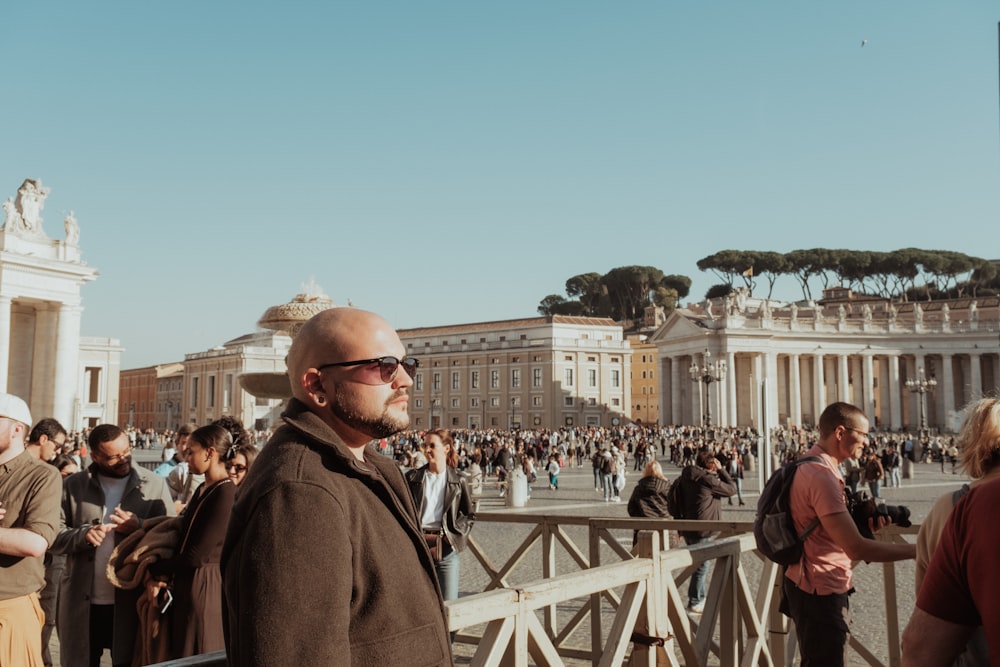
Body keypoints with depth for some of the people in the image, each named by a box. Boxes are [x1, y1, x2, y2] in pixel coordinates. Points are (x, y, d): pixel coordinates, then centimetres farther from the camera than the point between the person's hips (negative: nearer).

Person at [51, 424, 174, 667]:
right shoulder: (74, 485, 4)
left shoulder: (155, 485, 0)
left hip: (131, 602, -1)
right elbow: (54, 535, 1)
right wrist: (83, 535, -18)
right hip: (81, 603, 2)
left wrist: (141, 528, -20)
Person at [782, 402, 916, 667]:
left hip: (815, 587, 11)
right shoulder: (821, 475, -24)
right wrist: (916, 550, -22)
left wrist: (864, 522, -1)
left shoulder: (809, 465, 9)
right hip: (820, 594, -11)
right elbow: (855, 548, -28)